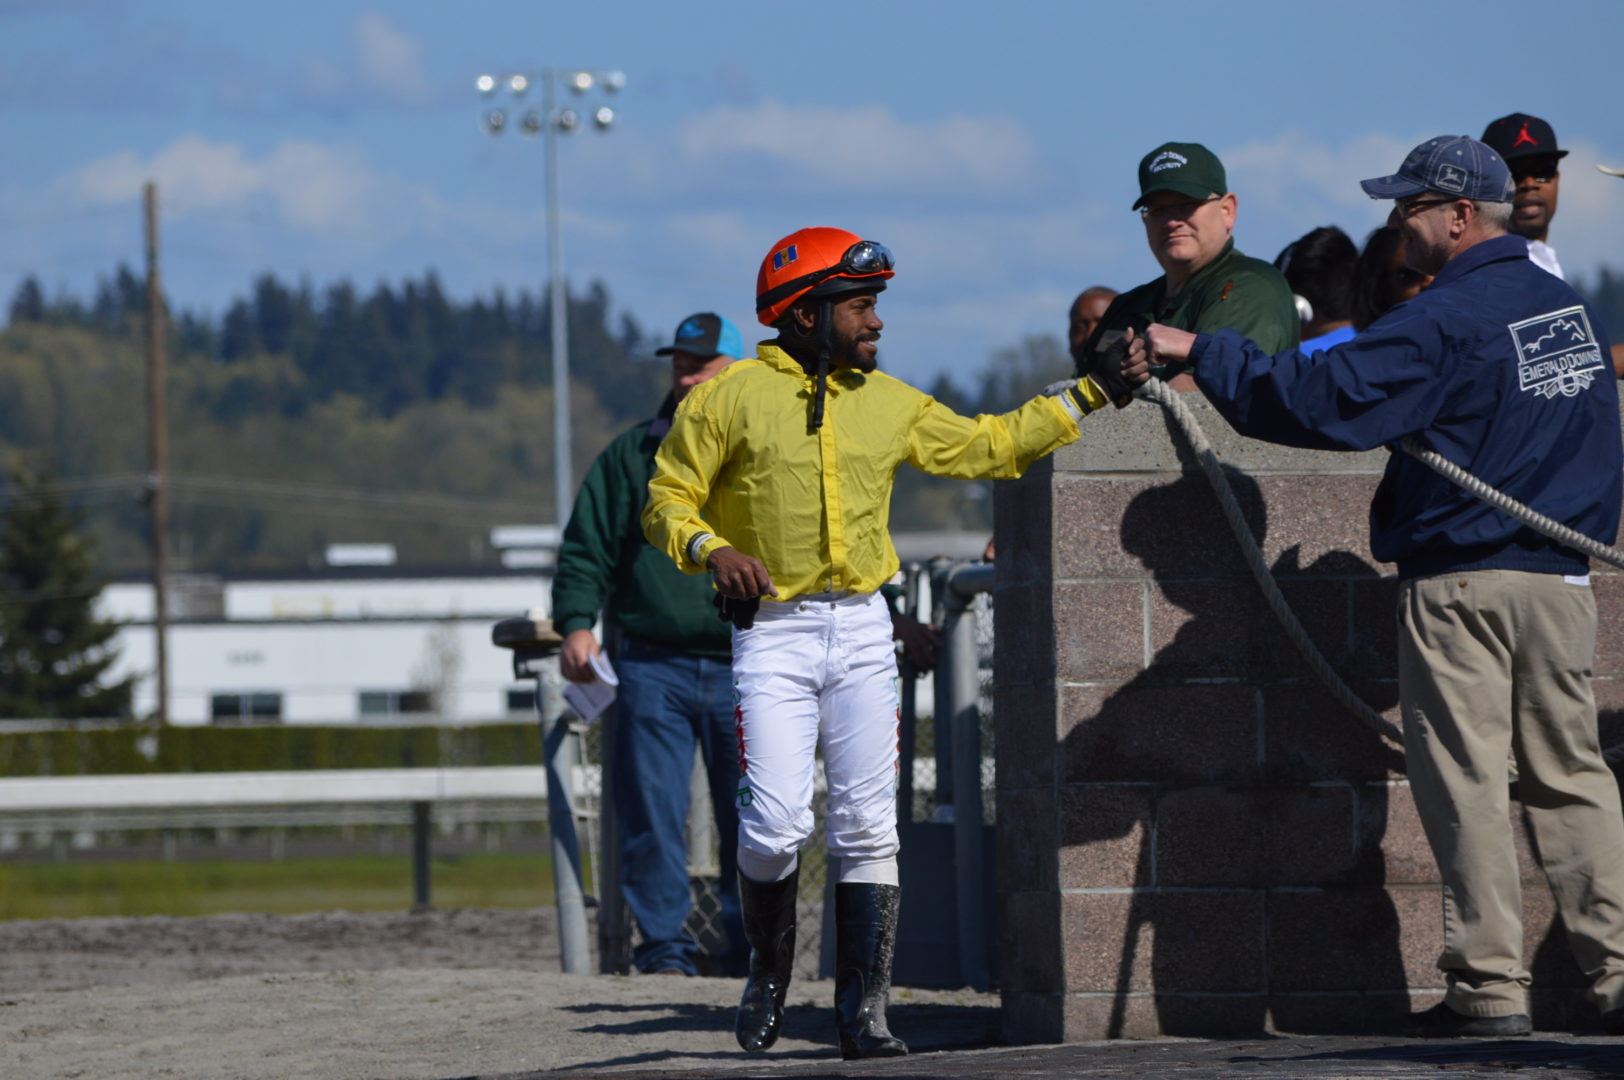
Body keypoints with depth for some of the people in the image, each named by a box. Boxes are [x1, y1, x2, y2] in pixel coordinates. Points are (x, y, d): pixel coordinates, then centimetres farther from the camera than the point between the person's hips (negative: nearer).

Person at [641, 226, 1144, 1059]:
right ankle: (769, 972, 12)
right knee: (776, 825, -13)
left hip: (863, 631, 4)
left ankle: (862, 1009, 3)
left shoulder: (889, 404, 13)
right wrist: (711, 549, -18)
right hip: (773, 633, -4)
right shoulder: (730, 397, 0)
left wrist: (1087, 397, 14)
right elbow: (667, 500, 2)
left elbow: (987, 446, 19)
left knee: (867, 829, -1)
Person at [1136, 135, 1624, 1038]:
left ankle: (1491, 985, -3)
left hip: (1461, 582, -7)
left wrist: (1202, 352, -12)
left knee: (1467, 779, -2)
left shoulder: (1443, 322, -14)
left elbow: (1319, 402, -19)